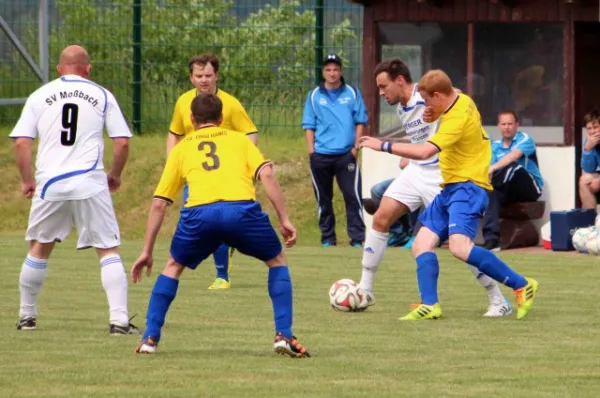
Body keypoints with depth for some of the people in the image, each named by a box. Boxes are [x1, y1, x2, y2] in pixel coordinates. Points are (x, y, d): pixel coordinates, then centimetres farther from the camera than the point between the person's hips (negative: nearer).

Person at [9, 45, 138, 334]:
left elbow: (21, 142, 2)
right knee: (108, 250, 1)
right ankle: (119, 319, -9)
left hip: (50, 183, 2)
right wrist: (115, 174, 19)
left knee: (39, 248, 19)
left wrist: (27, 180, 13)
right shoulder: (102, 96, 7)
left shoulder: (40, 96, 8)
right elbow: (122, 142, 3)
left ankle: (27, 316, 25)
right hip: (90, 183, -2)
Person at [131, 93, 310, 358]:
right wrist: (284, 220, 10)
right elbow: (266, 175, 9)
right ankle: (284, 336, 12)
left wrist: (147, 251, 31)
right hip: (242, 209, -1)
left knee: (173, 267, 28)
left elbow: (158, 204, 26)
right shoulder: (238, 139, 28)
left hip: (199, 214, 1)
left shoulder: (181, 148, 30)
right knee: (277, 261, 24)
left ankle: (150, 338, 18)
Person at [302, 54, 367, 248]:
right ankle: (328, 237, 16)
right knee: (323, 199, 7)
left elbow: (360, 122, 8)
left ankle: (357, 238, -7)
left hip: (346, 154, -2)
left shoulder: (352, 94, 6)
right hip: (321, 156, 2)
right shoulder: (314, 96, 8)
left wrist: (356, 147, -2)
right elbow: (309, 125, 9)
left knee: (353, 197, -8)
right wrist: (311, 151, 0)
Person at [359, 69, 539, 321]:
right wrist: (435, 115, 16)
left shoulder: (457, 118, -21)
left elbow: (424, 152, -29)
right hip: (450, 187, 11)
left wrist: (383, 146, -22)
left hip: (467, 187, -11)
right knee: (421, 244, 2)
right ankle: (429, 305, -6)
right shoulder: (461, 101, 8)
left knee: (459, 246, -26)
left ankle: (522, 286, -18)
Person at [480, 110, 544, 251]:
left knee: (513, 167, -35)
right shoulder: (495, 146, 12)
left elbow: (514, 156, -26)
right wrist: (487, 173, -24)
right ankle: (491, 239, -42)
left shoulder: (525, 139, -5)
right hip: (509, 191, 4)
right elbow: (491, 169, 2)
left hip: (530, 188, -4)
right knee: (491, 192, -32)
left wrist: (493, 168, -42)